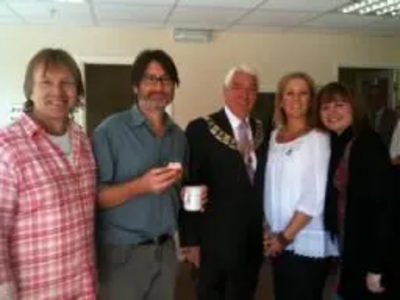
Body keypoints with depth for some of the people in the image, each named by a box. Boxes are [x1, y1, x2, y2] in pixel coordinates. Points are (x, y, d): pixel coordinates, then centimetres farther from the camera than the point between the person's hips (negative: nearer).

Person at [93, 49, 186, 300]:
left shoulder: (179, 135, 7)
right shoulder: (111, 131, -10)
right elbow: (96, 197, -14)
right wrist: (140, 186, -27)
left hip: (166, 250, 5)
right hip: (123, 252, -5)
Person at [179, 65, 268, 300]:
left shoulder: (262, 131, 6)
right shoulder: (200, 129, -10)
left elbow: (263, 182, 11)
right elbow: (189, 187, -11)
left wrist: (267, 230, 8)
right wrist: (191, 240, -12)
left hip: (253, 241, 5)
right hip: (216, 241, -5)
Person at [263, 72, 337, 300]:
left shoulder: (318, 139, -10)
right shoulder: (275, 136, 7)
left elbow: (315, 199, -15)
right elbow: (271, 188, 10)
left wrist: (286, 236, -11)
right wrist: (272, 234, 4)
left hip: (307, 244, -5)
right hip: (278, 242, 5)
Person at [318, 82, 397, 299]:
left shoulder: (369, 144, -17)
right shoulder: (334, 145, 5)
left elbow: (382, 206, -20)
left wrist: (376, 268, -20)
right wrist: (341, 249, 5)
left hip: (370, 252, -7)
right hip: (349, 249, 7)